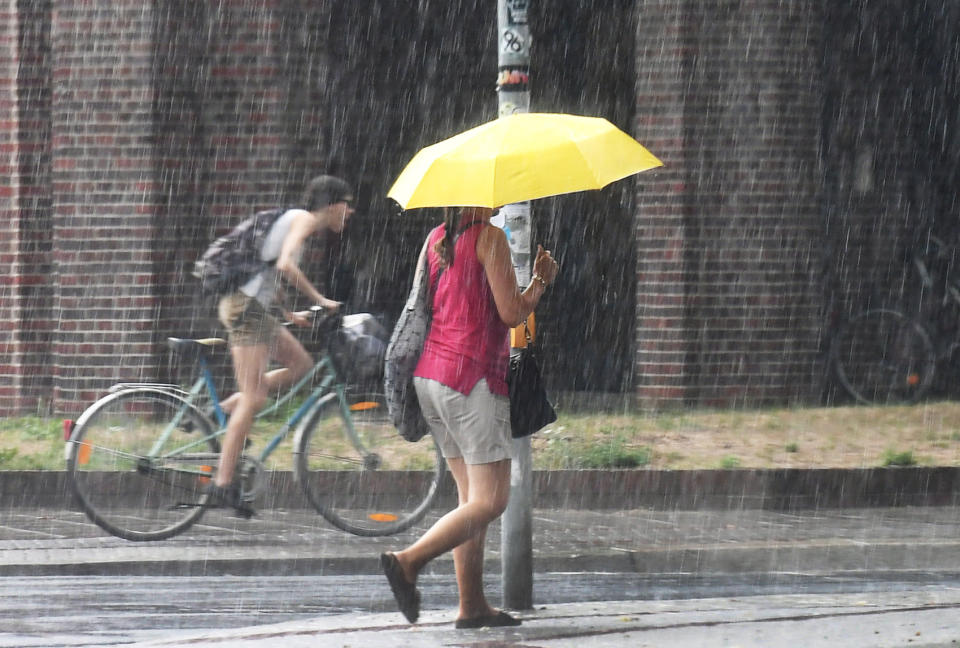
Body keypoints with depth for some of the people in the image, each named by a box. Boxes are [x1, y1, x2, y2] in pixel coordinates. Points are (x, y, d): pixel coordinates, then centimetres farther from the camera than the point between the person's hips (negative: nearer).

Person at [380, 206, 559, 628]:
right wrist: (541, 280, 5)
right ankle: (408, 561, -20)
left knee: (471, 495, 13)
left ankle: (472, 605, 10)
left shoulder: (435, 239, 12)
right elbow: (511, 313, -12)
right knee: (490, 502, -5)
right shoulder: (489, 237, -10)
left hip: (428, 375, 8)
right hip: (473, 378, -8)